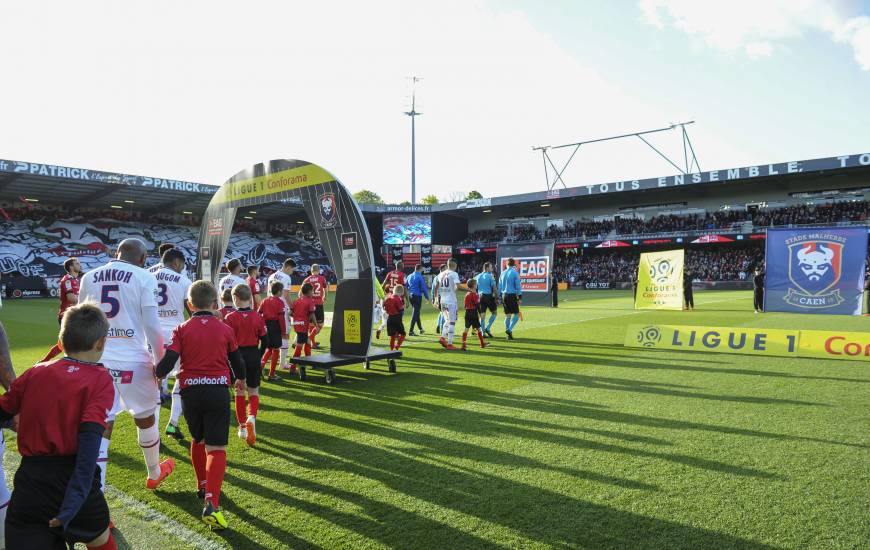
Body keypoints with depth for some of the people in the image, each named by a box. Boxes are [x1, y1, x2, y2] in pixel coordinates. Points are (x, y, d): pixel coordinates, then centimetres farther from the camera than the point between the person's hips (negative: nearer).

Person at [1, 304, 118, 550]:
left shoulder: (34, 373, 5)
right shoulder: (100, 379, -6)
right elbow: (90, 436, -18)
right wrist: (75, 497, -22)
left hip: (29, 482, 2)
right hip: (71, 482, -2)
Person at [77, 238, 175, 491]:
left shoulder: (89, 278, 7)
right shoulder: (144, 278, -6)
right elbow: (151, 325, -11)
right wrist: (160, 360, -1)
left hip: (98, 361, 3)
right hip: (133, 361, -3)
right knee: (145, 418, 19)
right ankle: (154, 473, 39)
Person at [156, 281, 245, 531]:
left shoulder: (182, 329, 2)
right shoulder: (225, 329, 4)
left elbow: (168, 361, -9)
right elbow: (237, 361, 12)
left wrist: (156, 375, 12)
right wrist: (241, 380, 31)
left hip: (190, 390, 2)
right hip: (218, 390, -1)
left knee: (197, 440, 25)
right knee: (216, 448, -4)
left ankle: (203, 486, 39)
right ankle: (211, 503, -19)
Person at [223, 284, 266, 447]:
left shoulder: (230, 318, -9)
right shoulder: (258, 317, -3)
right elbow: (264, 340, -1)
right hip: (253, 356, 1)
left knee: (239, 392, 12)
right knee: (253, 391, 11)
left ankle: (242, 427, 18)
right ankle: (252, 417, -15)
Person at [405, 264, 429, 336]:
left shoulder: (409, 276, 9)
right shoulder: (420, 277, -10)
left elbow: (406, 287, 14)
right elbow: (424, 288, -10)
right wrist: (427, 297, -2)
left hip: (410, 296, 7)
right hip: (417, 296, -7)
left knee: (416, 312, 19)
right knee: (415, 313, -4)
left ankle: (420, 329, 31)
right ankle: (411, 331, -7)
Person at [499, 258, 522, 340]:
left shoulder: (503, 273, 10)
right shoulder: (515, 273, -6)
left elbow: (499, 286, 13)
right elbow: (518, 286, -9)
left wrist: (500, 297, 18)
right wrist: (520, 297, -6)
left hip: (504, 295, 6)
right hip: (512, 295, -6)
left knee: (507, 315, 10)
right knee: (516, 314, -1)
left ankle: (509, 333, 11)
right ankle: (509, 329, -17)